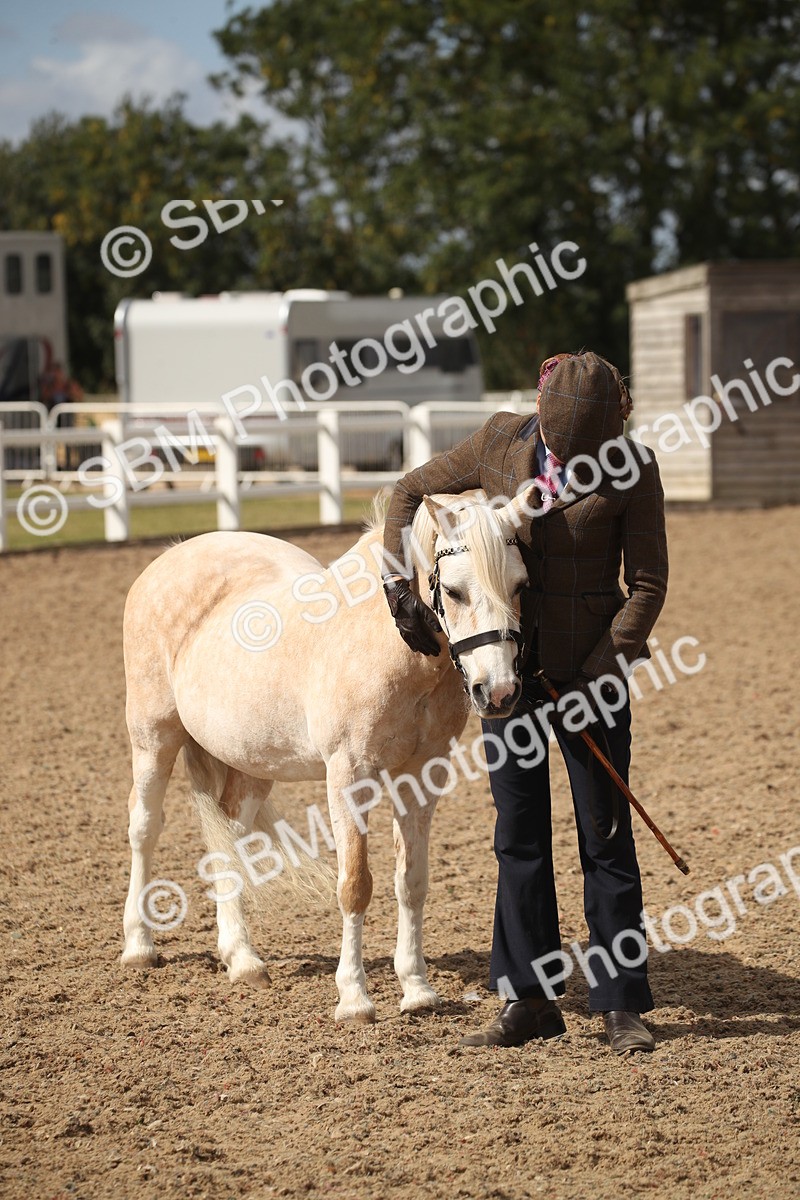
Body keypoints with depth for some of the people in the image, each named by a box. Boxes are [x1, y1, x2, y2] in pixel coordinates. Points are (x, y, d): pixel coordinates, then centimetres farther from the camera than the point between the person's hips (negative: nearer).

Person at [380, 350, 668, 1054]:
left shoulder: (632, 468, -11)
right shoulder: (501, 443, -3)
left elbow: (647, 586, -9)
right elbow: (410, 493, 9)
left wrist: (597, 675, -15)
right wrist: (399, 587, -3)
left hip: (592, 668, -3)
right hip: (509, 664, 3)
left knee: (606, 838, 2)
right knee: (519, 836, 7)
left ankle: (621, 1004, 10)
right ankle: (531, 999, 15)